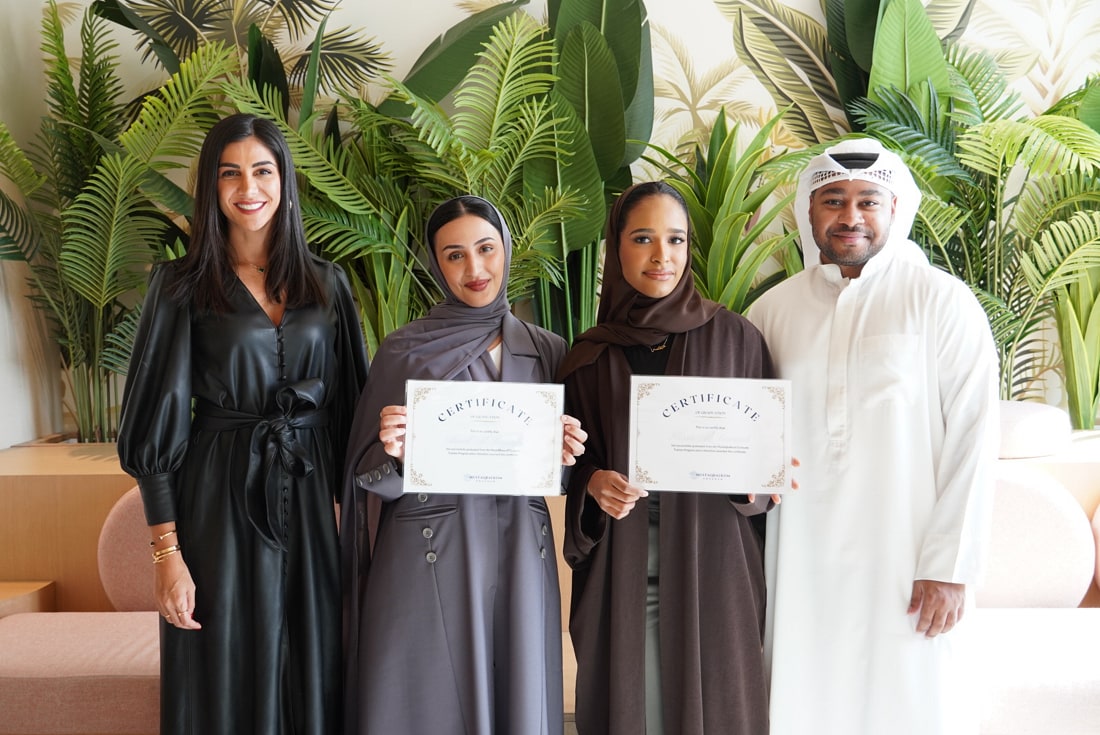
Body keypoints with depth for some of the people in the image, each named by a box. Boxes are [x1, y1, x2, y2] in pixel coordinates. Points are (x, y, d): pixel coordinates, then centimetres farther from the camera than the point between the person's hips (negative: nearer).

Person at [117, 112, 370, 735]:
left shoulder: (327, 284, 8)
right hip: (220, 502, -2)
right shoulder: (183, 287, 0)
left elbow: (347, 405, 10)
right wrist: (166, 550, -10)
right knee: (229, 683, 5)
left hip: (313, 499, 3)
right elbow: (158, 426, -3)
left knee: (313, 674, 10)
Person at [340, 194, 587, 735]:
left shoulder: (547, 351, 7)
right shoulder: (405, 350, -1)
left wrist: (564, 455, -9)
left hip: (520, 557, 3)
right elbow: (371, 475, -1)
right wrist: (395, 451, -22)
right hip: (428, 559, -2)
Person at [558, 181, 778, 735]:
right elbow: (572, 461, 10)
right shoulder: (589, 355, 5)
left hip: (709, 564, -1)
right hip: (620, 571, 1)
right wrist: (593, 483, -10)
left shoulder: (733, 337, 1)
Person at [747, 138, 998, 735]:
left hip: (905, 569, -3)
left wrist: (949, 566, -10)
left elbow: (972, 439, -6)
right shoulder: (772, 311, 8)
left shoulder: (940, 301, -2)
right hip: (799, 569, 3)